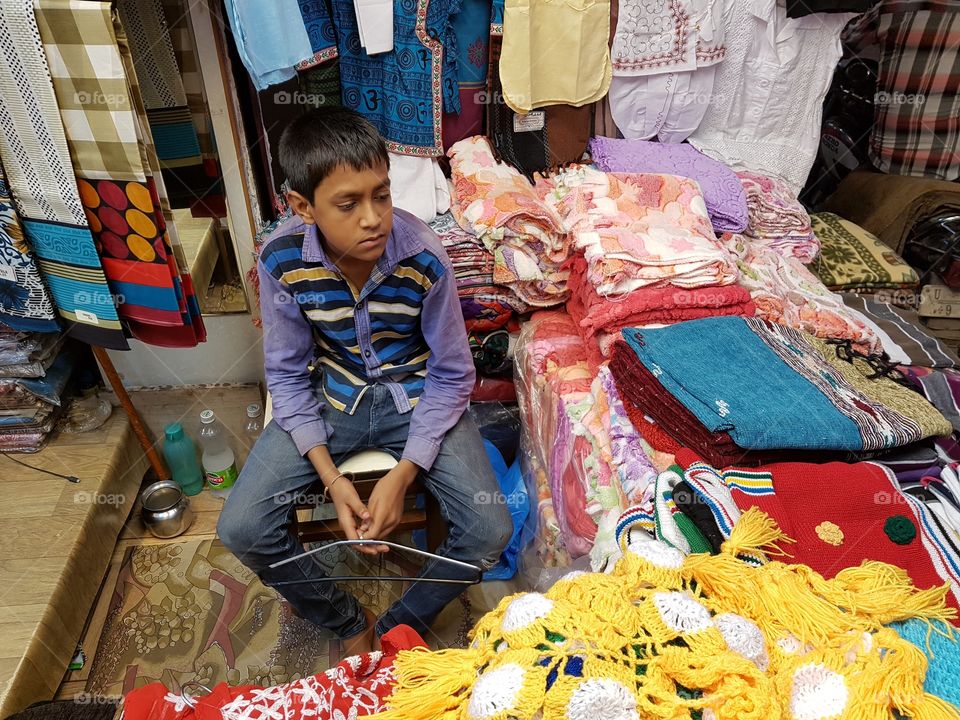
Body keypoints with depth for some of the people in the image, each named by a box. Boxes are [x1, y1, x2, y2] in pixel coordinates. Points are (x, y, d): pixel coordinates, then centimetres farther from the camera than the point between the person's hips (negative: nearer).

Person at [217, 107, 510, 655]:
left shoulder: (425, 258, -23)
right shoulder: (281, 261, -19)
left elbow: (452, 374, -12)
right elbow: (288, 374, -6)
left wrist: (403, 475, -20)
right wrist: (330, 476, -17)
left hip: (417, 397, -1)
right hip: (330, 398, 2)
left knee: (490, 532, -17)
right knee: (242, 530, -12)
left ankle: (402, 624, 14)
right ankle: (351, 623, 14)